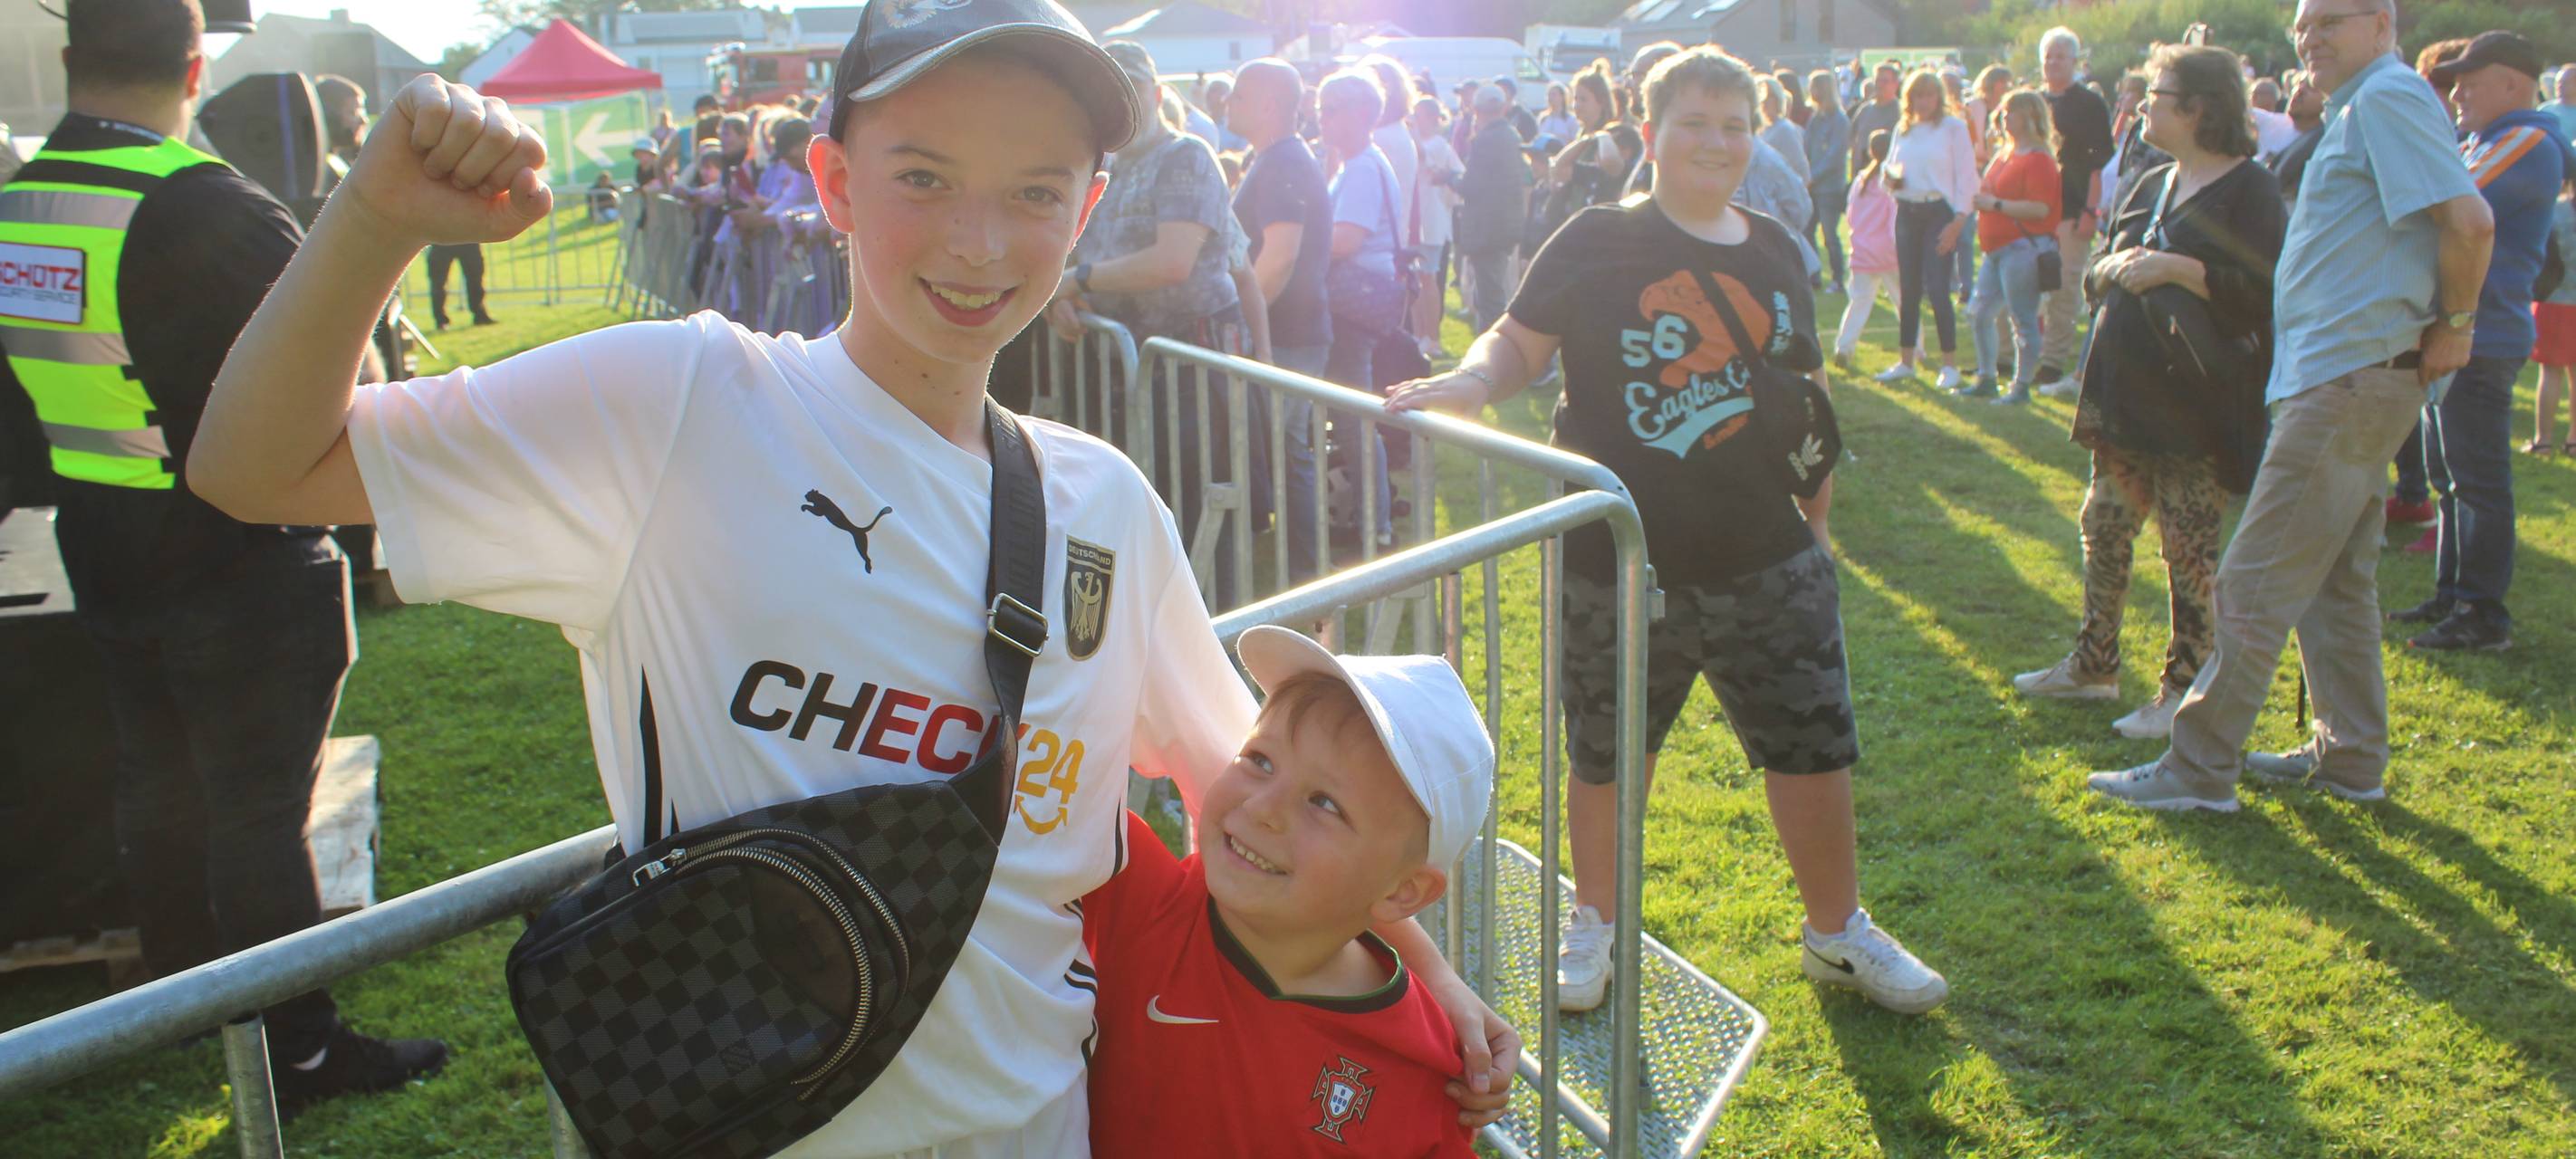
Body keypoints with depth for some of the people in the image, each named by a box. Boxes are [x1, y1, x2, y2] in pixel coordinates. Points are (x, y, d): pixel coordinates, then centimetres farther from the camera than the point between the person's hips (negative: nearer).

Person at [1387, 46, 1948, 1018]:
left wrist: (1817, 518, 17)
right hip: (1622, 564, -3)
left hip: (1767, 563, 4)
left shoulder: (1774, 251, 9)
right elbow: (1520, 343, -2)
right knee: (1606, 758, 10)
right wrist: (1468, 382, -24)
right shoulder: (1598, 243, -4)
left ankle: (1837, 932, 32)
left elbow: (1808, 393, 17)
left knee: (1815, 746, 10)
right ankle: (1593, 922, 35)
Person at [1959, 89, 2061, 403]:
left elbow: (2040, 208, -22)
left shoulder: (2038, 160, -13)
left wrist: (1995, 204, -19)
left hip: (2023, 248, -10)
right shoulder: (2005, 154, 16)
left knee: (2023, 321, -3)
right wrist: (1980, 200, 9)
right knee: (1980, 315, 12)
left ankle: (2021, 386, 4)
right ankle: (1985, 380, 23)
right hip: (1997, 248, 10)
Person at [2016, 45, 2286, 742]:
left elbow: (2261, 294, -19)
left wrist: (2174, 269, -23)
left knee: (2189, 545, -1)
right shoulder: (2152, 185, 15)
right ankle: (2094, 665, 26)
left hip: (2198, 407, -8)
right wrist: (2118, 266, -4)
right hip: (2126, 392, 8)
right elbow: (2096, 275, 18)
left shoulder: (2250, 191, -9)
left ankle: (2185, 691, 9)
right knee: (2104, 526, 13)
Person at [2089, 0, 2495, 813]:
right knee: (2336, 577, 16)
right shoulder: (2358, 110, 18)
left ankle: (2200, 767, -2)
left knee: (2257, 580, -7)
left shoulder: (2387, 96, -12)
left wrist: (2455, 325, -12)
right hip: (2347, 373, 11)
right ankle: (2350, 758, 25)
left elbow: (2469, 220, -21)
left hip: (2349, 374, -11)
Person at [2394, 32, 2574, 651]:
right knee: (2449, 477, 15)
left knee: (2478, 480, -7)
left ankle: (2484, 615, -3)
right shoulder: (2479, 145, 19)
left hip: (2481, 339, -10)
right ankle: (2452, 595, 23)